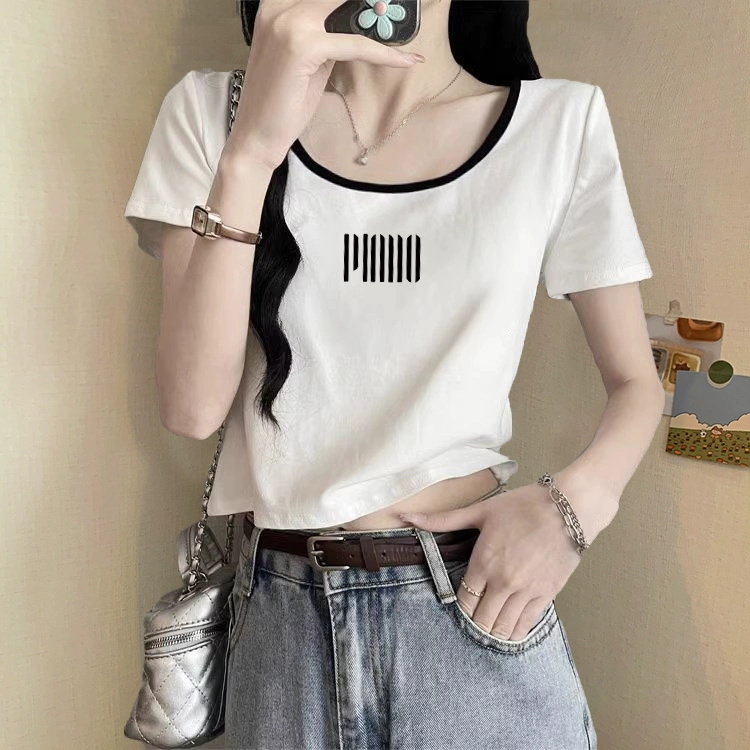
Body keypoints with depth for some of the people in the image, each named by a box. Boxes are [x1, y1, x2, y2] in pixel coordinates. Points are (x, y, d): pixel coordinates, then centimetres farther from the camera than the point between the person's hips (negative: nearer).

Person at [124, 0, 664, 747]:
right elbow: (192, 408, -11)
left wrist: (578, 499, -16)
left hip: (476, 602, 0)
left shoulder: (561, 121, -5)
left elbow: (636, 383, 4)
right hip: (281, 611, 2)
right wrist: (253, 147, -22)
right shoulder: (211, 110, -2)